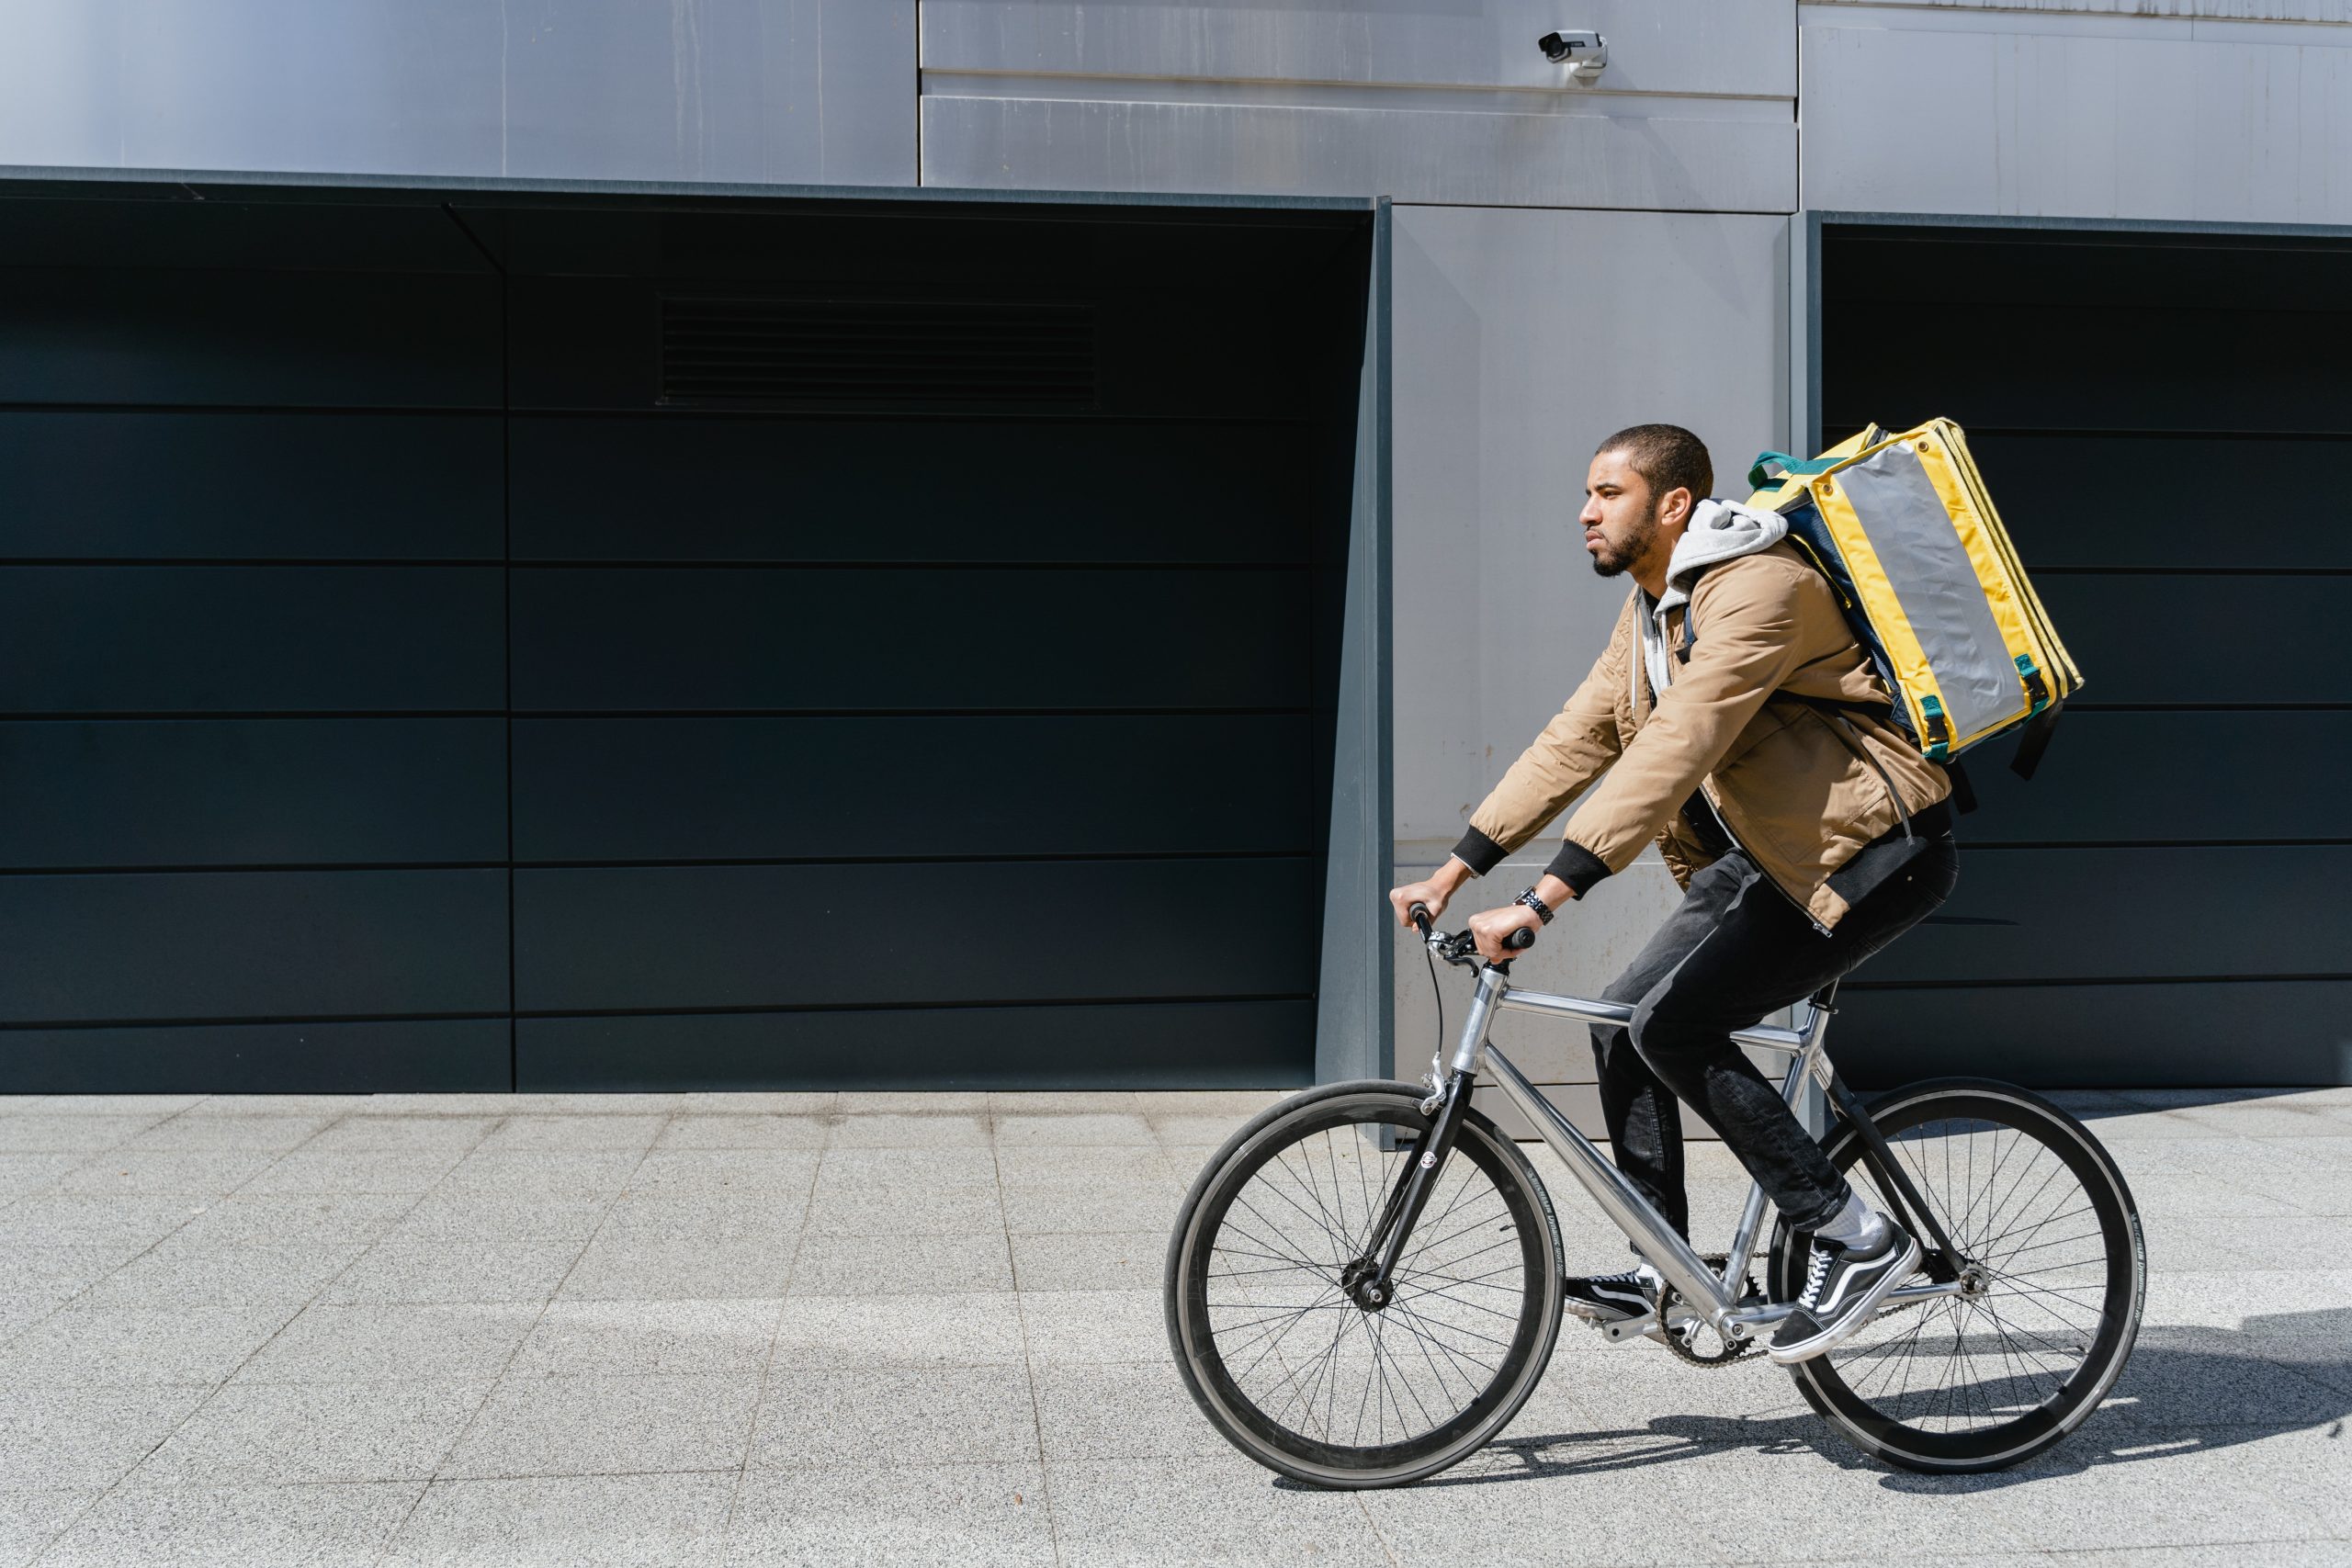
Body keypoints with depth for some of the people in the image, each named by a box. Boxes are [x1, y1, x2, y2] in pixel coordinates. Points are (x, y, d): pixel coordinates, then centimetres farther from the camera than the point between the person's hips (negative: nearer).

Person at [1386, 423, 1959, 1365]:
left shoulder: (1759, 587, -21)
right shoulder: (1650, 612, 11)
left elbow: (1671, 752, -31)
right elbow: (1572, 742, 11)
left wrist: (1542, 901, -36)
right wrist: (1454, 872, 5)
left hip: (1871, 852, -9)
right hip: (1764, 855, 9)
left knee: (1674, 1024, -19)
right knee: (1621, 1022, 2)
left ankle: (1853, 1238, -8)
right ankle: (1663, 1269, 13)